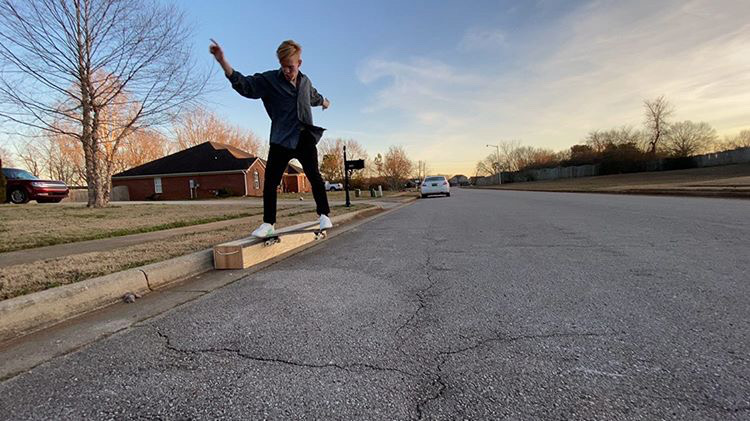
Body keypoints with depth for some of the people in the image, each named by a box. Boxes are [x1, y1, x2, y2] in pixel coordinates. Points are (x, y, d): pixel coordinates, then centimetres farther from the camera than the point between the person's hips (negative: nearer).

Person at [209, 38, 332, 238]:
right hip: (280, 140, -2)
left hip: (305, 138, 2)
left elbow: (314, 96, 33)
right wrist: (222, 61, -30)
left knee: (315, 177, -5)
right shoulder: (269, 79, -2)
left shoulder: (305, 81, 11)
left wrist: (323, 101, 55)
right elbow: (245, 85, -15)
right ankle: (268, 224, 6)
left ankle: (324, 215, 10)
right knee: (270, 182, -4)